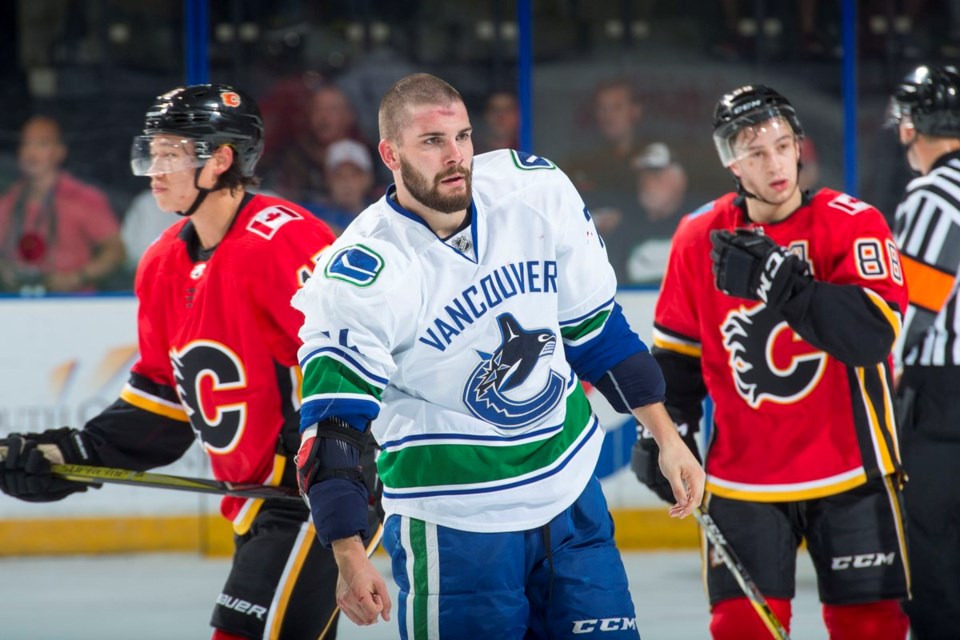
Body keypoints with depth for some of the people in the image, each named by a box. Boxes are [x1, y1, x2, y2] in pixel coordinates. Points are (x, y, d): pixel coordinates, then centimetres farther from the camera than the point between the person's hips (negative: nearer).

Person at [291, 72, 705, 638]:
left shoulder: (538, 189, -5)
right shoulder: (360, 276, -19)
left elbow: (595, 325, 7)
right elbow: (333, 421, -20)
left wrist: (666, 437, 9)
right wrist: (350, 556, -29)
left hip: (572, 492, 5)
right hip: (453, 522, -5)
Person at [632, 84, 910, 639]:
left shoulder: (854, 224, -9)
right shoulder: (700, 238, 1)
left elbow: (876, 333, -23)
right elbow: (677, 349, 14)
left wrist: (783, 284, -29)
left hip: (848, 469, -2)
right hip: (744, 479, 2)